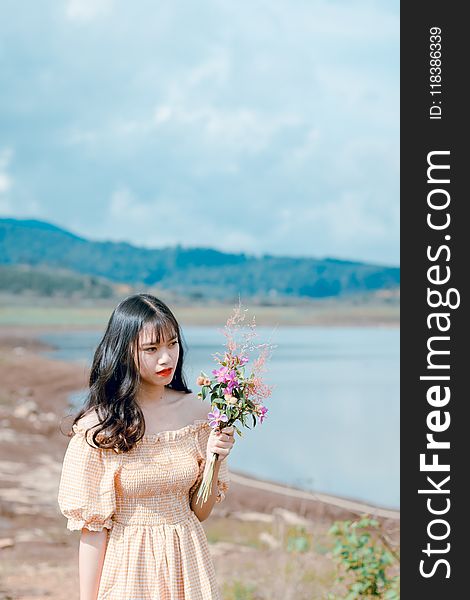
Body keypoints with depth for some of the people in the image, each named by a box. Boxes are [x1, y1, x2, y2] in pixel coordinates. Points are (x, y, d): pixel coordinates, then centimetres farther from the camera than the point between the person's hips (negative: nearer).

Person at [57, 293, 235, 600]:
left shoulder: (195, 410, -3)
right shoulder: (99, 425, -15)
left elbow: (200, 511, 3)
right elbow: (93, 527, -11)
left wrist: (213, 460, -12)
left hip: (187, 563, 4)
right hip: (128, 564, -4)